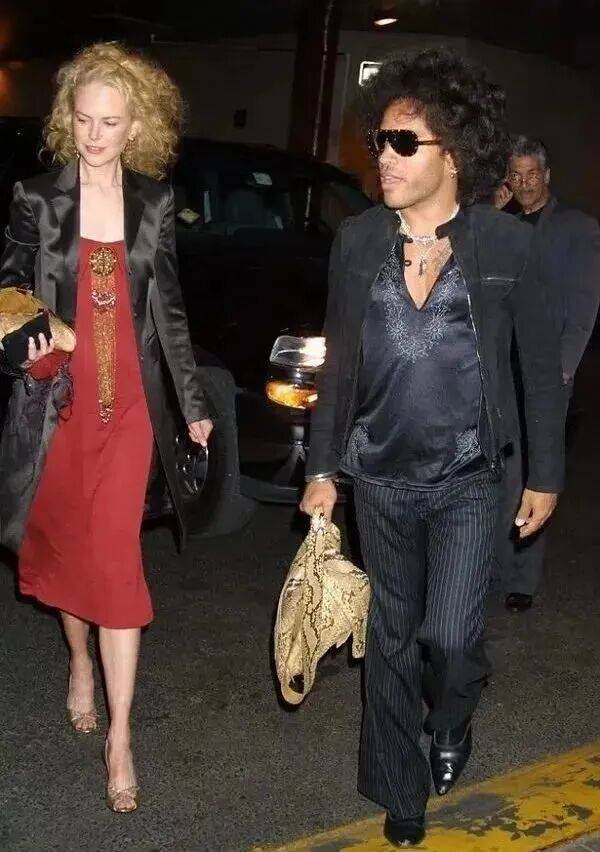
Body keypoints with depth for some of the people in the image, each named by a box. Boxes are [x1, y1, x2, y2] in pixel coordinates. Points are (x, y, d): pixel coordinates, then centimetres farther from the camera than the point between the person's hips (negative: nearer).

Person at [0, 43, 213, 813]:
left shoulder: (154, 203, 2)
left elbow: (168, 308, 8)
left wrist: (193, 402, 10)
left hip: (127, 406, 0)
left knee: (115, 561, -3)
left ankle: (119, 737, 4)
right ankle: (79, 662, 41)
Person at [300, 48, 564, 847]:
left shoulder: (506, 243, -10)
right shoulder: (358, 240, -3)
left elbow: (540, 367, -1)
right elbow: (338, 362, 5)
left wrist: (546, 474, 2)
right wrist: (321, 468, 6)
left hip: (467, 481, -2)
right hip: (380, 479, 3)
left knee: (450, 635, -9)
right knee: (391, 638, 12)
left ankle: (451, 723, 29)